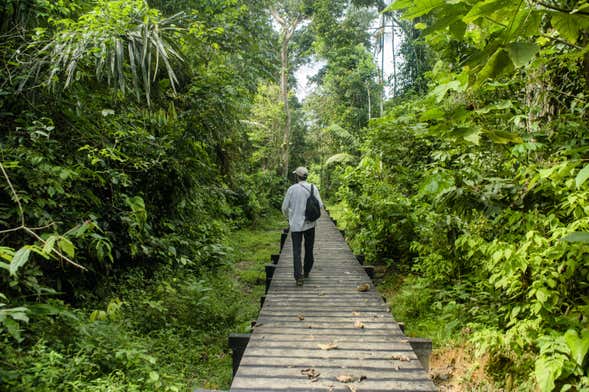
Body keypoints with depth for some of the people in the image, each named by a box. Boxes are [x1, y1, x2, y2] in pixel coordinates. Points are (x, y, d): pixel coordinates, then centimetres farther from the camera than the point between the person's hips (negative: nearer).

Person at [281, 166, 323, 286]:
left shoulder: (292, 189, -7)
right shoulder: (313, 188, -3)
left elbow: (285, 207, -3)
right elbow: (320, 205, -5)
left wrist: (288, 216, 19)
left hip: (296, 224, -2)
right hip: (310, 223, 2)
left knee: (297, 251, 0)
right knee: (309, 249, 18)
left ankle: (298, 277, -10)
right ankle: (306, 272, 32)